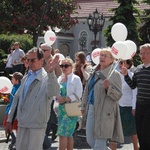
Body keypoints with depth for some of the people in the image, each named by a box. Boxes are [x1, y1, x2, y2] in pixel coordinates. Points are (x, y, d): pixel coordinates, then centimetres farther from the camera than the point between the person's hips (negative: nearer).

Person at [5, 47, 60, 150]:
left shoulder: (47, 78, -9)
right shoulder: (26, 78, 13)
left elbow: (54, 92, -31)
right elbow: (17, 98, 19)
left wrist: (51, 72, -45)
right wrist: (9, 120, 17)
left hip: (37, 125, -7)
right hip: (22, 125, 7)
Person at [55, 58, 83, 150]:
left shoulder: (76, 79, -4)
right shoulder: (60, 78, 13)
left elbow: (78, 95, -10)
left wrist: (65, 99, -16)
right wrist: (58, 97, -10)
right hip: (61, 108, 6)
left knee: (63, 134, -13)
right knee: (68, 135, 11)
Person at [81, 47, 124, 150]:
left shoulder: (114, 75, -6)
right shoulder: (95, 73, 14)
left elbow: (118, 95, -12)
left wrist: (108, 88, -28)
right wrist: (84, 106, 21)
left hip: (104, 112, -7)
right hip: (91, 110, 8)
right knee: (90, 141, 12)